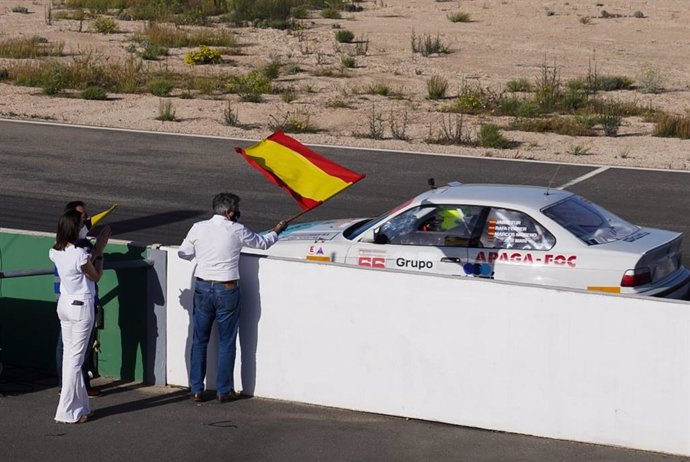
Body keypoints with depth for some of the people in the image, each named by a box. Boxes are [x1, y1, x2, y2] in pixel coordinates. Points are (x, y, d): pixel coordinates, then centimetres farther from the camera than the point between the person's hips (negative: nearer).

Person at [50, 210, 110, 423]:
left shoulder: (55, 252, -1)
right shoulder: (80, 255, -23)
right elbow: (96, 276, -8)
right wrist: (99, 251, 0)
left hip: (64, 304, 8)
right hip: (81, 307, -7)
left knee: (69, 354, 14)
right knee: (76, 357, -1)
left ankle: (78, 404, 23)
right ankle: (67, 411, 2)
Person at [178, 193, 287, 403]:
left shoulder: (198, 228, -2)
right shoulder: (237, 231, -6)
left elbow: (183, 253, 7)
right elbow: (262, 243, 10)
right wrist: (276, 231, 30)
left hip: (202, 288, 2)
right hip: (227, 290, -2)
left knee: (199, 340, 11)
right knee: (226, 342, 7)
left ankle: (196, 389, 13)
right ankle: (224, 390, 10)